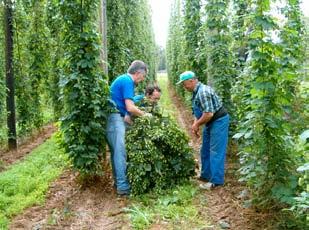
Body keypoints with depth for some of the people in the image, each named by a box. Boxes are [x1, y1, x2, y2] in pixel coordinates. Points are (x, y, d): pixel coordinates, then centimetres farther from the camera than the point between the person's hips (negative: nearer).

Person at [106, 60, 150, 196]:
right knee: (120, 152, -8)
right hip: (115, 119, -10)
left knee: (116, 151, 13)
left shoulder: (123, 79, 19)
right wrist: (144, 114, -3)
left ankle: (118, 181, 21)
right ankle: (122, 186, -4)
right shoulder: (127, 81, -12)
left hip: (114, 118, 10)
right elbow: (130, 108, -18)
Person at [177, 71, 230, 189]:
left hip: (218, 121, -11)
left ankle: (216, 180, 1)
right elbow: (198, 111, 17)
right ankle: (206, 175, 29)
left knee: (216, 151, -6)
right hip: (210, 123, 11)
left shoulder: (203, 92, -24)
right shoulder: (196, 92, 8)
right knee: (205, 150, 17)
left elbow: (209, 114, -28)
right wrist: (195, 124, 5)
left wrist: (197, 124, -15)